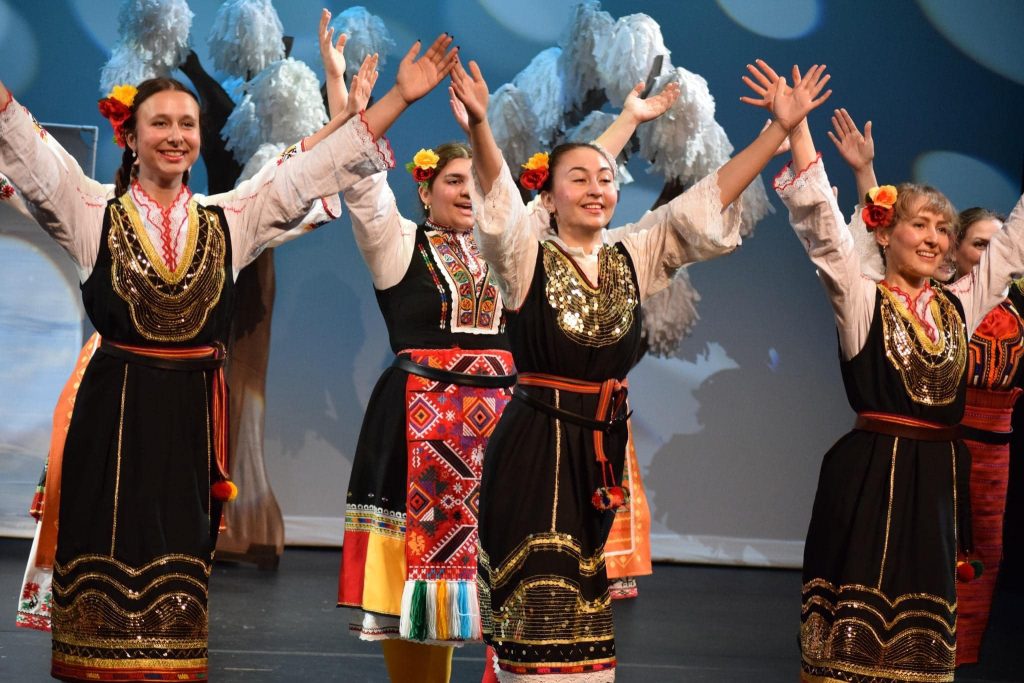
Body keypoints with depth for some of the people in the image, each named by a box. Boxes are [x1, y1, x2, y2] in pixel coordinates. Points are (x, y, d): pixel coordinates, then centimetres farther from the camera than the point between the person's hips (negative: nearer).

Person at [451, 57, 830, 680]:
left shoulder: (635, 257, 9)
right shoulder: (527, 259, -2)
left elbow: (707, 200, 4)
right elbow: (499, 199, -20)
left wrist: (781, 128, -4)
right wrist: (479, 125, -39)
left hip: (608, 446, 4)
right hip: (536, 447, -4)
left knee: (594, 602, 7)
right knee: (540, 606, -7)